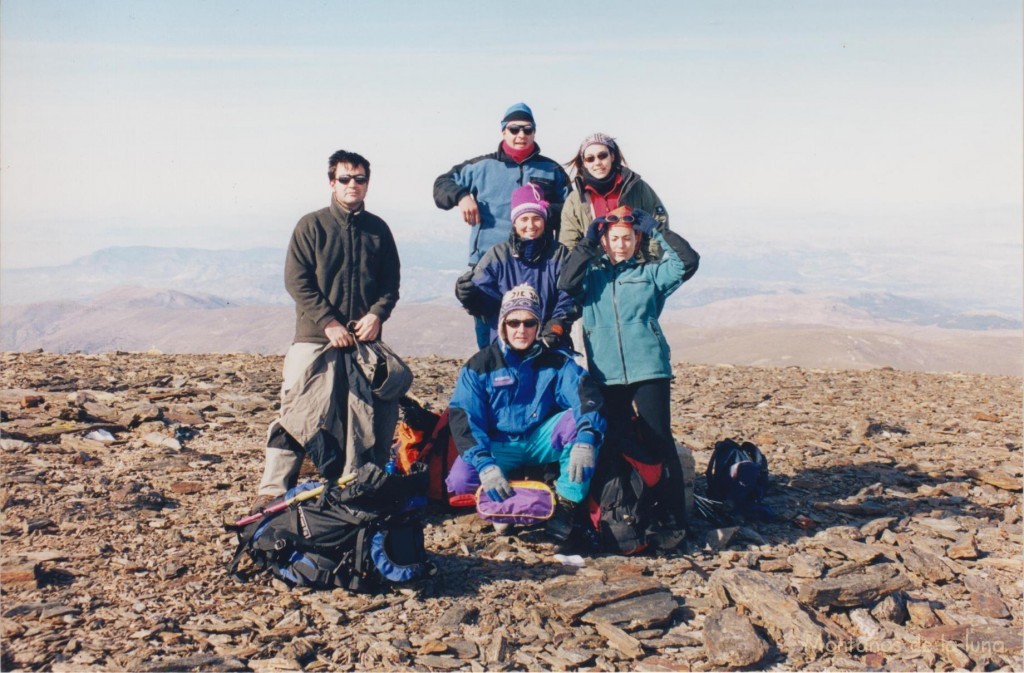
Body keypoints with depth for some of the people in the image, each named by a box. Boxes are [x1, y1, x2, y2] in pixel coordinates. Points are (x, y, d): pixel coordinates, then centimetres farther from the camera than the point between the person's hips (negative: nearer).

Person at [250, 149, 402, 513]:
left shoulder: (378, 229, 11)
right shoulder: (311, 226, 1)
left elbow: (391, 281, 11)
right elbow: (296, 281, -5)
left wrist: (377, 313, -8)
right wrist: (328, 322, -13)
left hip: (366, 339, 3)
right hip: (315, 338, -3)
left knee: (367, 415, 6)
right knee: (299, 412, -5)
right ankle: (273, 488, 2)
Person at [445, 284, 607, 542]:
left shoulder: (556, 361, -2)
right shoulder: (479, 366, -6)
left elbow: (586, 396, -18)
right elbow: (463, 418, -16)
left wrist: (585, 440, -39)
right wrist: (485, 464, -33)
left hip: (542, 443, 1)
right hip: (499, 447, -1)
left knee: (579, 420, -27)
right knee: (461, 479, -30)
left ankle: (566, 503, -20)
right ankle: (505, 502, 0)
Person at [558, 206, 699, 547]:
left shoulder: (650, 272, 10)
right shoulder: (591, 274, 12)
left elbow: (688, 261, -3)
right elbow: (566, 283, -7)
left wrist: (657, 230, 0)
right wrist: (587, 244, -4)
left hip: (650, 369, -2)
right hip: (606, 373, 2)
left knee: (658, 442, -4)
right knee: (615, 444, 7)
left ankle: (673, 521, -1)